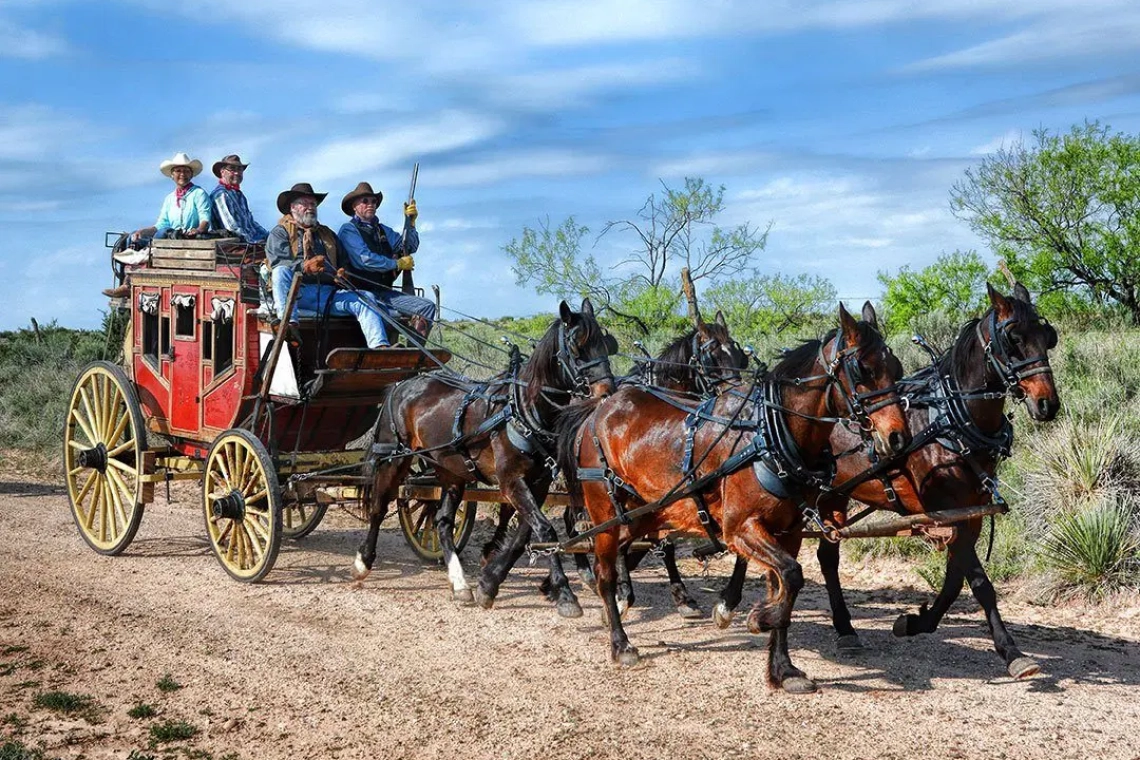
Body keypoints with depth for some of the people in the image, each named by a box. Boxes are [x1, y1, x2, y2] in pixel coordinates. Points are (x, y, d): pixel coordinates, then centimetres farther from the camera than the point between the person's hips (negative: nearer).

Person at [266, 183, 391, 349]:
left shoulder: (327, 234, 33)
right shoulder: (280, 233, 14)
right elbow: (278, 263, -4)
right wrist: (305, 267, -23)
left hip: (328, 293, 4)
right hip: (295, 294, -4)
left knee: (363, 301, -23)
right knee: (281, 272, -35)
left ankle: (380, 347, -44)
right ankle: (287, 321, -54)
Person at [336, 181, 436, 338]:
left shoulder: (383, 230, 22)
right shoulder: (348, 230, 0)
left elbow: (409, 247, 17)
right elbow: (365, 260, -12)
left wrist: (410, 224, 2)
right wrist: (398, 264, -4)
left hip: (384, 292, 7)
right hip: (361, 292, -7)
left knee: (428, 307, -11)